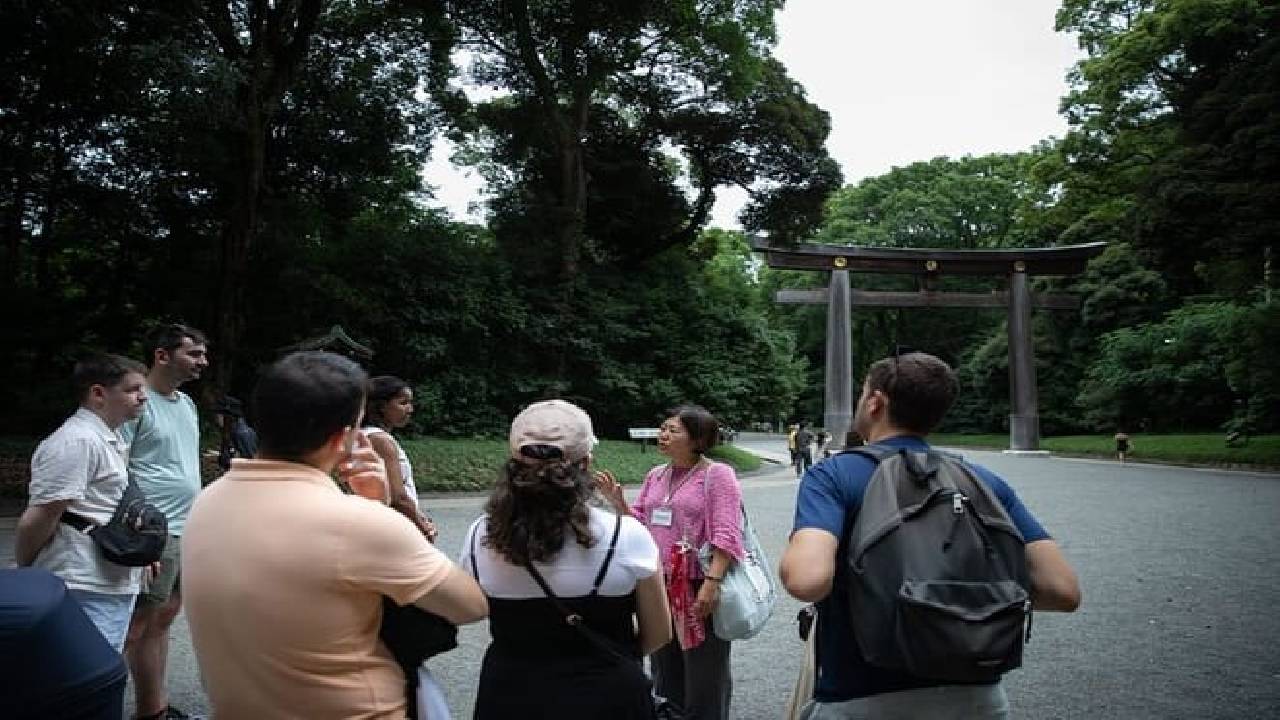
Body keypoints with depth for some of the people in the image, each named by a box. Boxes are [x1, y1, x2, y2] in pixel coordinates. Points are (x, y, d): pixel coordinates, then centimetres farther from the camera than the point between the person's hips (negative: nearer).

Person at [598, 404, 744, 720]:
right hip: (660, 587, 7)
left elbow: (726, 536, -17)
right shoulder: (656, 475, 10)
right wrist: (618, 502, -3)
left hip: (698, 589, -7)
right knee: (666, 672, 21)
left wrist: (712, 582, -25)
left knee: (704, 678, 6)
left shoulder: (717, 475, -10)